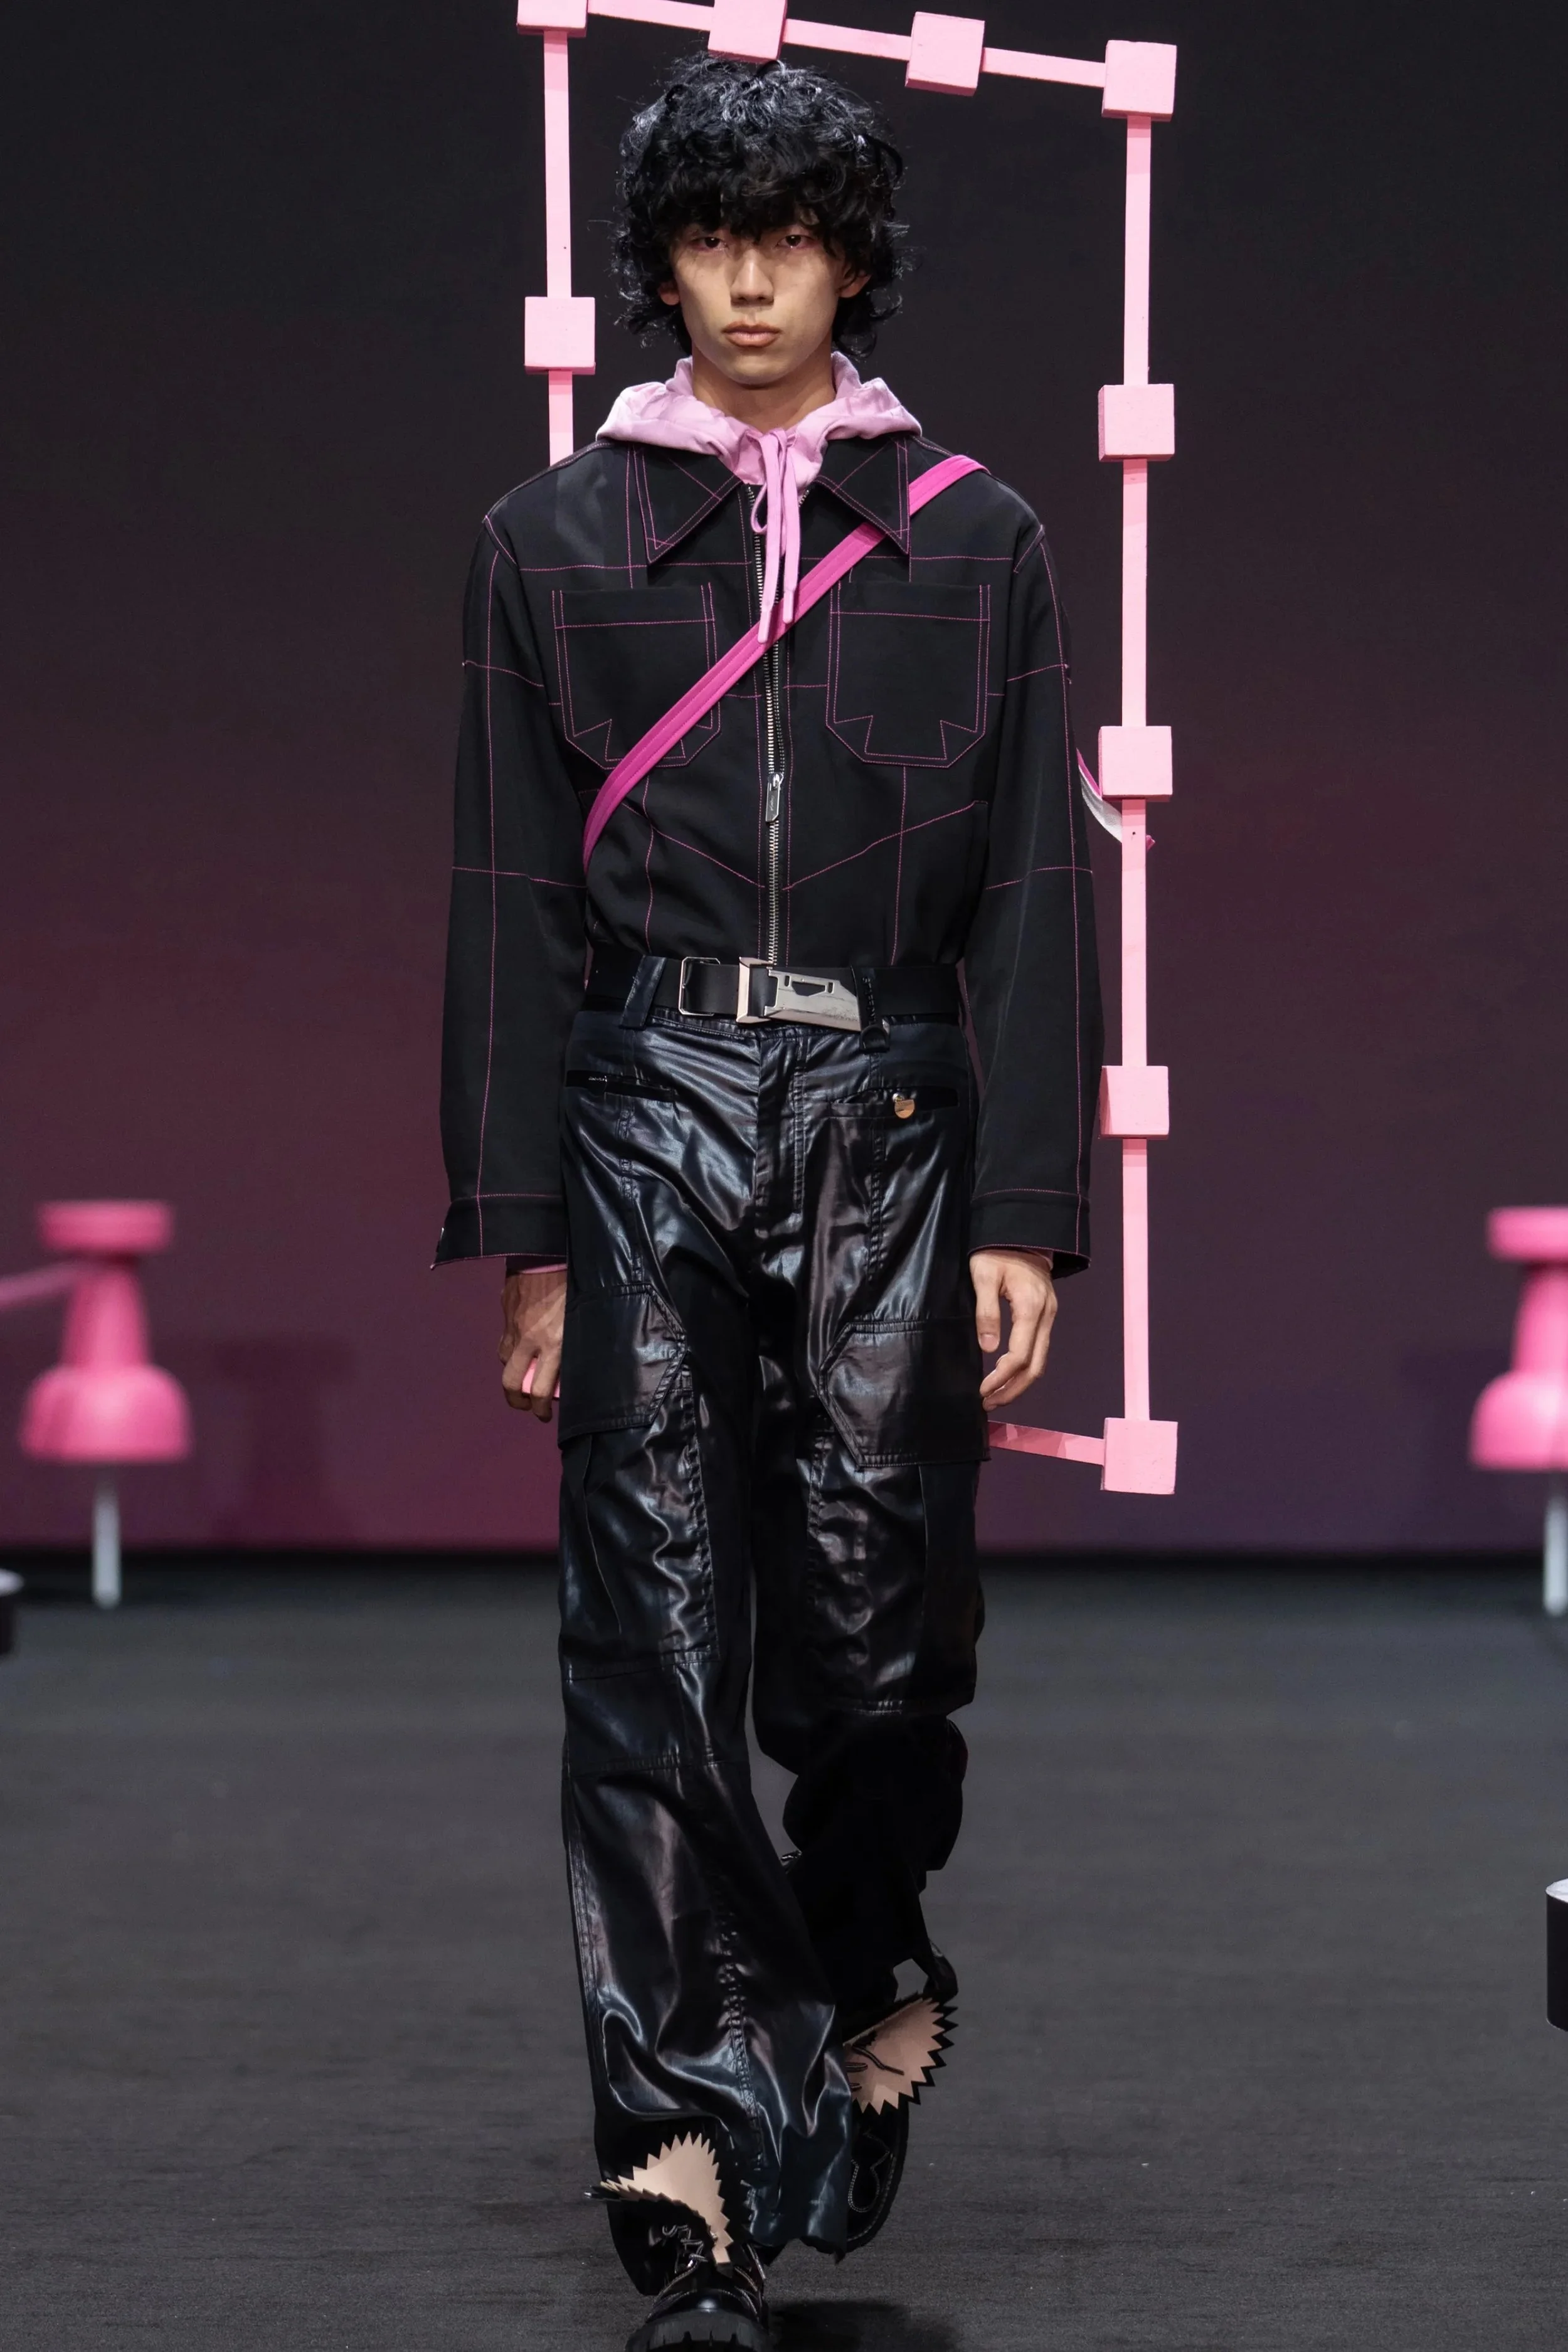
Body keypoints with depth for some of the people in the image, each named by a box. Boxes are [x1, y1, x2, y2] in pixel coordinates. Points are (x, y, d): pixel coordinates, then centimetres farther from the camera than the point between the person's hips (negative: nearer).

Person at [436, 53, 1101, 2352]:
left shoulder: (974, 541, 10)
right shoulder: (554, 541, 11)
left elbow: (1034, 891, 7)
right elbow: (516, 903, 10)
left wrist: (1025, 1214, -2)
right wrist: (528, 1239, 4)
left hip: (890, 1124, 0)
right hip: (650, 1120, 0)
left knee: (877, 1618, 0)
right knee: (654, 1629, -7)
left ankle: (868, 1970, 30)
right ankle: (693, 2141, -10)